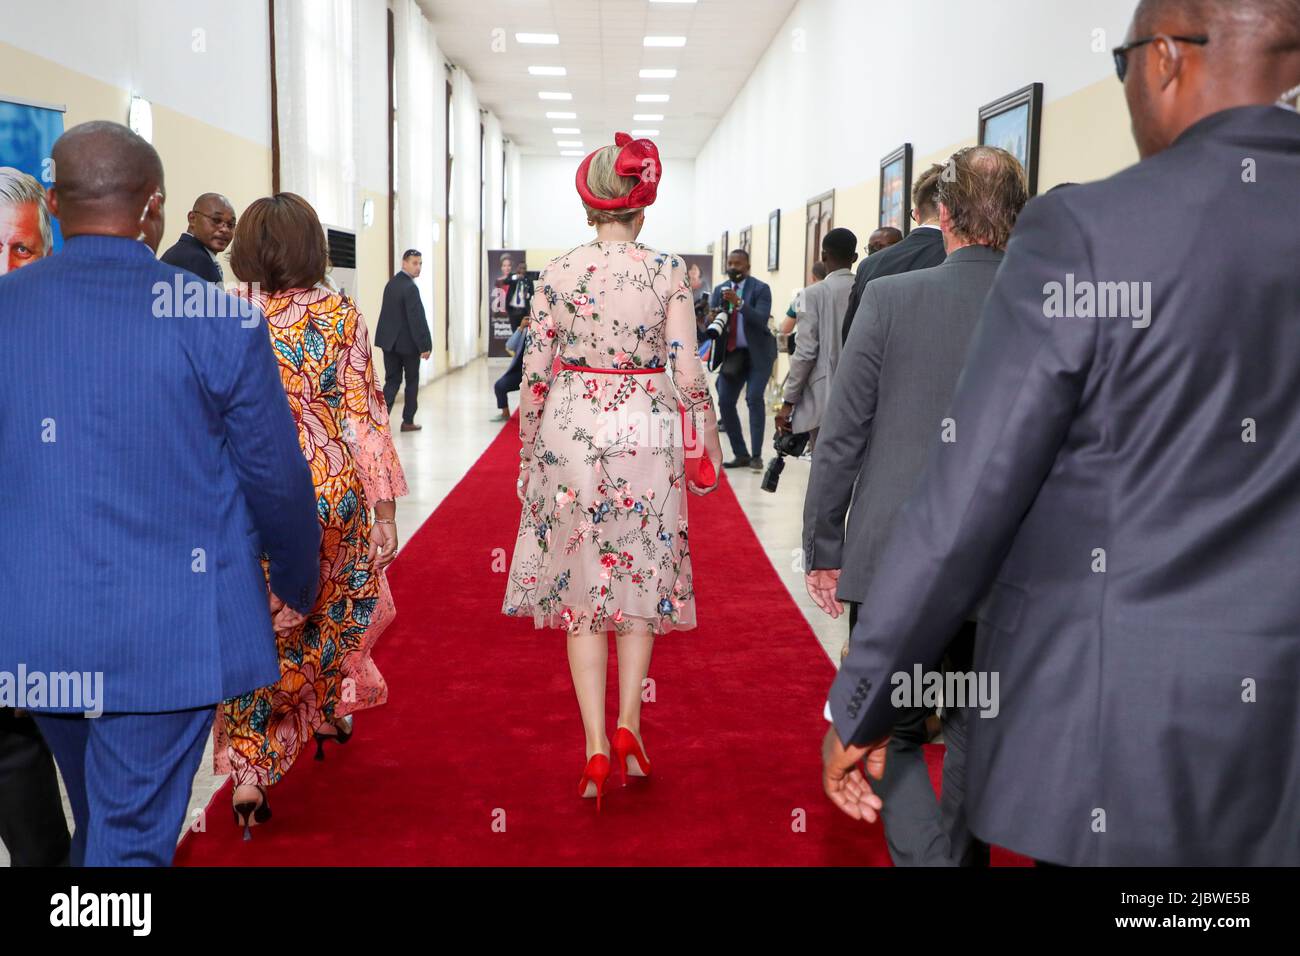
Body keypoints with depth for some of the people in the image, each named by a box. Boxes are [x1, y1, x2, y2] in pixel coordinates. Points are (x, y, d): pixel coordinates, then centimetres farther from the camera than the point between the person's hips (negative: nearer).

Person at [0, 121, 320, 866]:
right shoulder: (219, 321, -13)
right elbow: (276, 476, -6)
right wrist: (298, 584, 11)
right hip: (168, 633, -4)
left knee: (99, 821, 25)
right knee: (133, 837, 7)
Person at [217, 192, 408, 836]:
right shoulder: (340, 315, -5)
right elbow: (362, 413, -6)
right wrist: (383, 496, 0)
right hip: (334, 488, 0)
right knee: (334, 608, 23)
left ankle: (248, 772, 1)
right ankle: (328, 712, 43)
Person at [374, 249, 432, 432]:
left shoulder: (391, 283, 9)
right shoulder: (410, 287, -18)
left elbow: (389, 313, 13)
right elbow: (417, 319, -21)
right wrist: (425, 345, -17)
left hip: (389, 341, 7)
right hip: (408, 342, -7)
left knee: (392, 381, 8)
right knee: (412, 381, 10)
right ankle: (408, 421, 17)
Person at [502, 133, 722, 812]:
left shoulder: (559, 273, -3)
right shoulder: (669, 272, -6)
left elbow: (534, 372, -2)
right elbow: (688, 374, -7)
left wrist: (528, 449, 9)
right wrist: (709, 441, 6)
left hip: (571, 431, 0)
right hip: (646, 433, 0)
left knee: (583, 584, 7)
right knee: (641, 577, 16)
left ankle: (595, 746, 4)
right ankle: (627, 724, 12)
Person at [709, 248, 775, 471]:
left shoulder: (760, 289, -7)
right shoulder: (720, 290, 8)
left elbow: (761, 320, -20)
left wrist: (739, 303, -33)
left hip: (757, 354, -5)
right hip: (731, 354, 5)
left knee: (754, 398, -17)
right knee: (725, 403, -1)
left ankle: (756, 455, -10)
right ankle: (740, 455, 9)